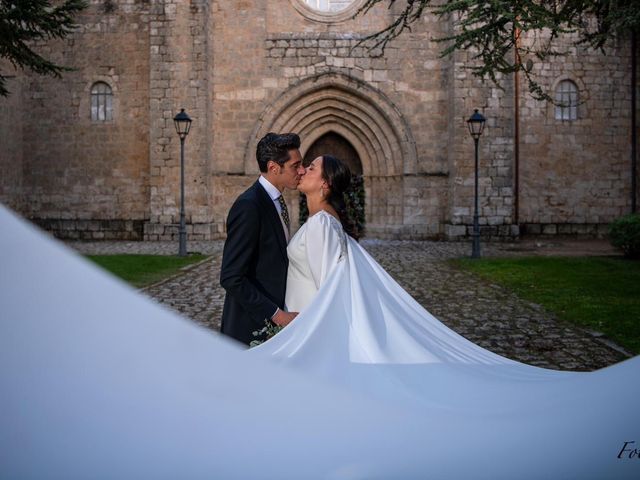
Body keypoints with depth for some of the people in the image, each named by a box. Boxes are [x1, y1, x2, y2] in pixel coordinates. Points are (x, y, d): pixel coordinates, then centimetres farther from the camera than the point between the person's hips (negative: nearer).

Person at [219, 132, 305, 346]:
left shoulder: (275, 201, 10)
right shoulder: (248, 206, -19)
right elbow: (231, 278, -22)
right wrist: (276, 314, -21)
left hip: (273, 321, 8)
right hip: (252, 326, -8)